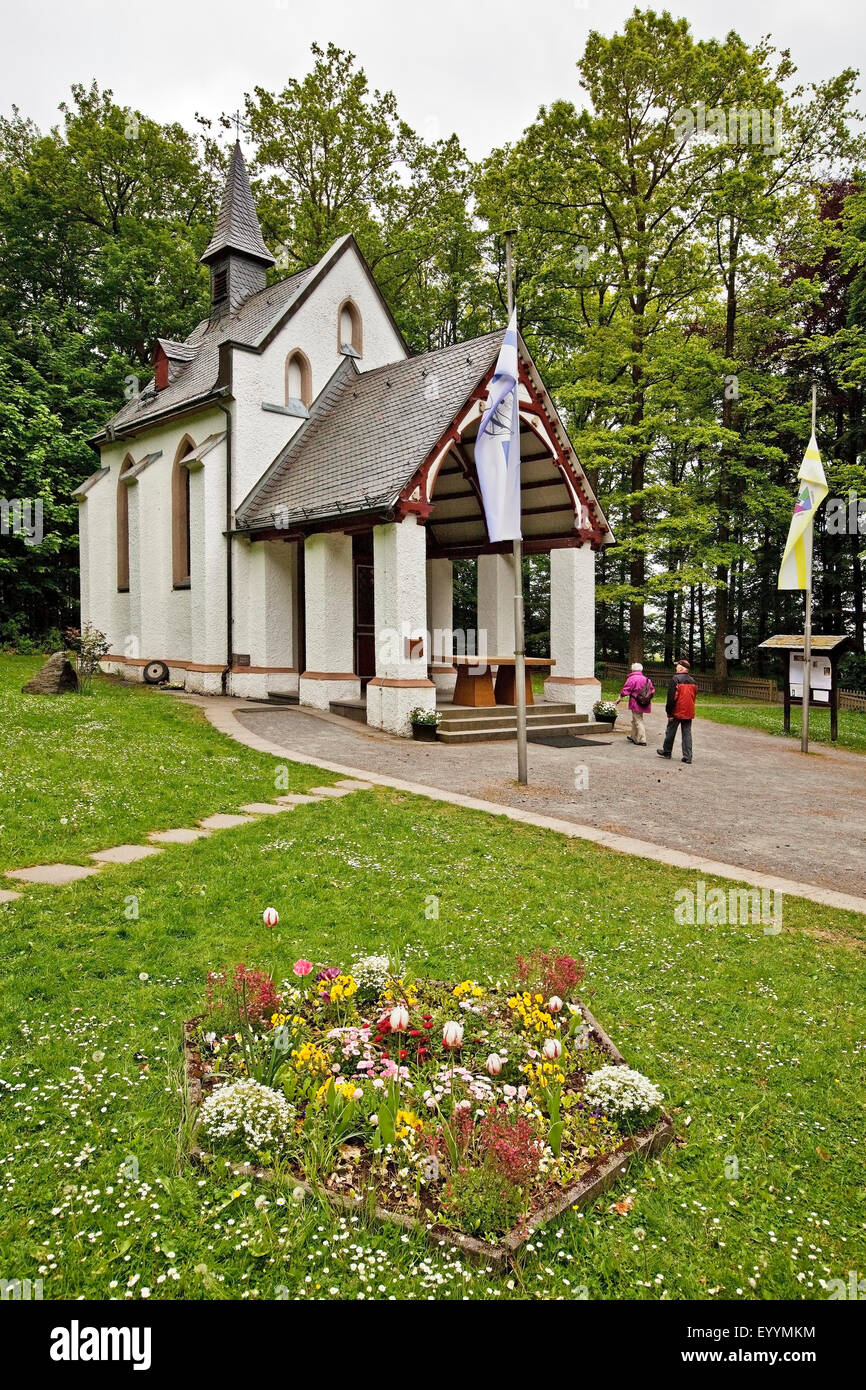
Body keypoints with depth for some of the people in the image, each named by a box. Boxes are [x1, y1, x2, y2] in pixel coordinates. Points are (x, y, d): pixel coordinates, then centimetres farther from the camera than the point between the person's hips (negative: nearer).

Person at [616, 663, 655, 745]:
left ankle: (642, 740, -4)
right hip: (644, 704, 7)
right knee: (635, 720, 23)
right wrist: (649, 699, 29)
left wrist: (620, 698, 0)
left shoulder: (632, 678, -15)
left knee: (638, 721, -3)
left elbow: (625, 690, -14)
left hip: (636, 704, -7)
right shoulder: (646, 679, 7)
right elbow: (652, 690, 13)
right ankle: (633, 737, 35)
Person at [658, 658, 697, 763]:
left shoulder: (676, 679, -14)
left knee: (670, 732, 11)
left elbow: (671, 697, -16)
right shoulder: (693, 681, 6)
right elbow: (694, 696, 13)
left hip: (677, 712, -5)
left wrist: (669, 712, -11)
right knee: (687, 733, 7)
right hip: (689, 713, 5)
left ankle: (667, 752, 25)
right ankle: (687, 756, 3)